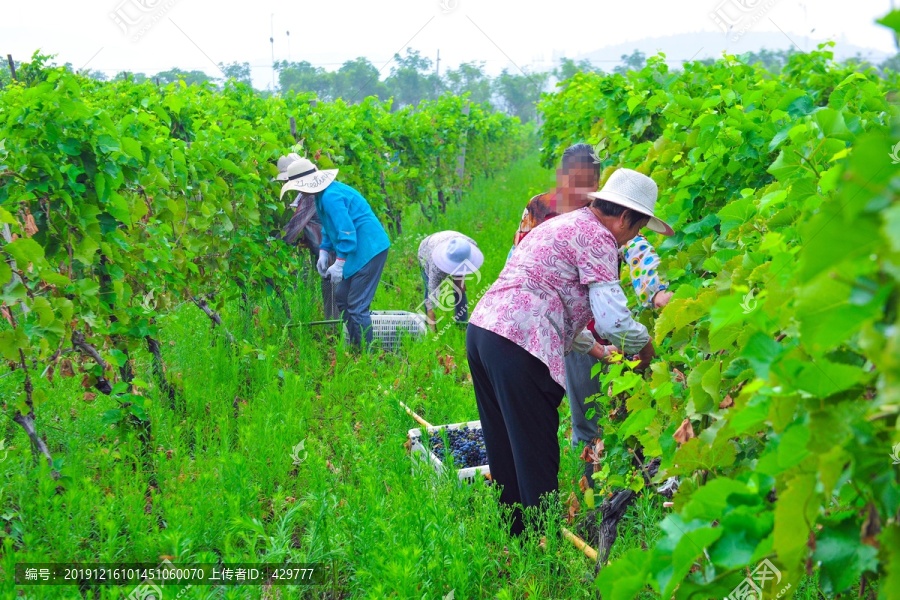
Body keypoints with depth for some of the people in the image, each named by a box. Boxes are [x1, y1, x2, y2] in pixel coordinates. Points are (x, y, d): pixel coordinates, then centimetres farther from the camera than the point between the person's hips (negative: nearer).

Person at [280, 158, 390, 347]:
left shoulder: (331, 197, -21)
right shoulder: (323, 194, 11)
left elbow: (346, 232, -24)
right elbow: (329, 227, 23)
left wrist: (339, 264, -20)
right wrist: (324, 252, 12)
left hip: (368, 251, -11)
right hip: (358, 251, 11)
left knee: (357, 307, -8)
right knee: (341, 298, 17)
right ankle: (353, 345, 25)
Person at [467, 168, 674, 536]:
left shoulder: (562, 224, 26)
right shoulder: (597, 237, -4)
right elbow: (612, 320, -12)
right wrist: (644, 348, 8)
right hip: (519, 344, -10)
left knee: (505, 452, 18)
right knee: (537, 462, -1)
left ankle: (513, 535, 29)